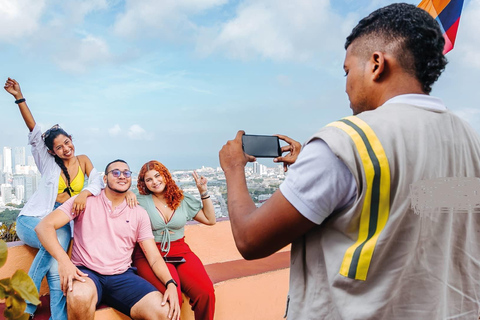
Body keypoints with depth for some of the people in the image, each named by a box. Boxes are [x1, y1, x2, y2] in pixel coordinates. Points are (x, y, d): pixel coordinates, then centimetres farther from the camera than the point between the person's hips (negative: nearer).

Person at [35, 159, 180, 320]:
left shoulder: (139, 213, 9)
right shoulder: (85, 201, 3)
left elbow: (154, 257, 6)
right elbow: (44, 226, -6)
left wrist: (170, 283, -14)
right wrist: (63, 260, -23)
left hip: (122, 276, 1)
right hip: (86, 272, -1)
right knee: (80, 295, -38)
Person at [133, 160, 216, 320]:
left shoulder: (183, 200, 12)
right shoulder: (141, 201, 4)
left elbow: (210, 220, 15)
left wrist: (203, 192, 9)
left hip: (180, 251, 3)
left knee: (206, 293, -25)